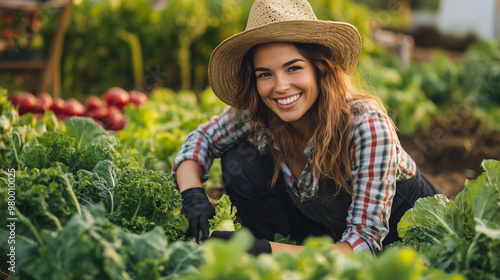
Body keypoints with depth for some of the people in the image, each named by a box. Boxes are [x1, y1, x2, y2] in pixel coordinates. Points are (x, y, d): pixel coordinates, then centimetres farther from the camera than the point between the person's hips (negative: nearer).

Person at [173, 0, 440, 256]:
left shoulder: (368, 126, -35)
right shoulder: (255, 114, -20)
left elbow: (366, 240, -35)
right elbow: (201, 140, -2)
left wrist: (267, 250, -45)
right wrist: (193, 195, -24)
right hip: (322, 225, 4)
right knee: (240, 163, -16)